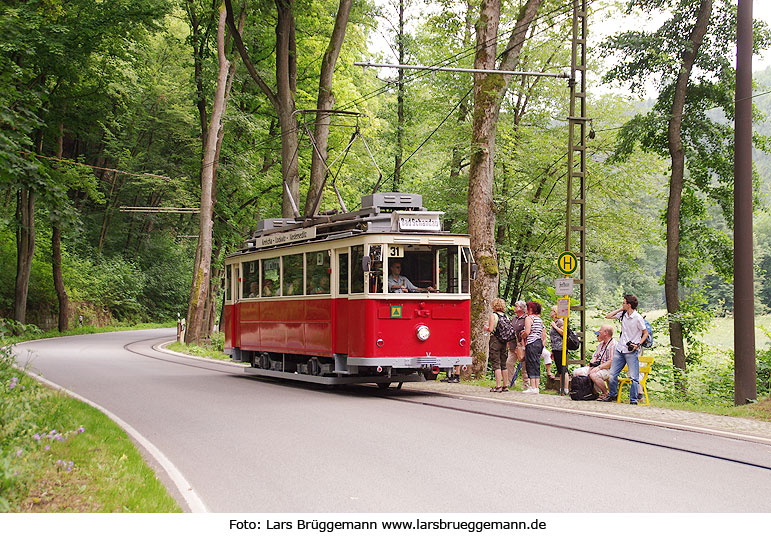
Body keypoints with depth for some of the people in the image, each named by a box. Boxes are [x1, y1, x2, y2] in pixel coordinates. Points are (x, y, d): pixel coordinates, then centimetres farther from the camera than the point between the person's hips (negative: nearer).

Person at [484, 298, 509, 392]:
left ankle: (498, 386, -9)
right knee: (503, 364, 11)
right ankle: (505, 386, 12)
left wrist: (486, 327, 6)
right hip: (504, 341, 6)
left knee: (496, 363, -5)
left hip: (495, 339, -6)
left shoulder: (493, 315, -8)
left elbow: (491, 329, -13)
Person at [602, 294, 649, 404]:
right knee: (612, 374, 8)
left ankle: (633, 400, 0)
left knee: (633, 377, -6)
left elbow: (645, 333, -4)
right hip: (619, 349, 6)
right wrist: (620, 309, 6)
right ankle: (612, 395, 25)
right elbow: (608, 316, 15)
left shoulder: (638, 318, -11)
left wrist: (637, 344, -15)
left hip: (631, 352, -6)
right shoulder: (623, 314, 7)